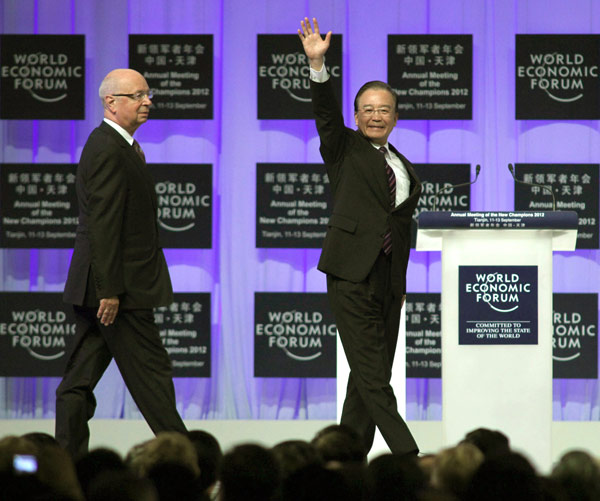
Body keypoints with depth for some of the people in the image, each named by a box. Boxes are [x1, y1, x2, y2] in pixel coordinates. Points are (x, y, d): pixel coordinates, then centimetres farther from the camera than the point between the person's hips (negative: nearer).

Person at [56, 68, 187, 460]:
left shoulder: (122, 147, 17)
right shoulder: (108, 150, -16)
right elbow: (103, 226, -21)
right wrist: (109, 290, -23)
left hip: (97, 287, 10)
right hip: (119, 286, -10)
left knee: (80, 379, 9)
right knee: (151, 373, -4)